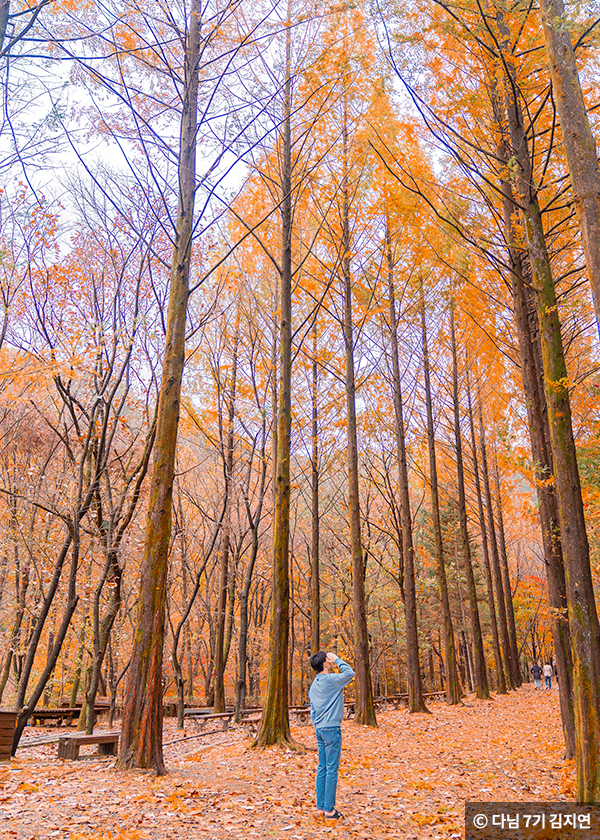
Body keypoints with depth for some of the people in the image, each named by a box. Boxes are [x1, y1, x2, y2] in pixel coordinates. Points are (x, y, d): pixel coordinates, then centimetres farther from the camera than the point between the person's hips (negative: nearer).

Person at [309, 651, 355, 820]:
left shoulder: (314, 684, 11)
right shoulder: (330, 679, -16)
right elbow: (350, 673, -6)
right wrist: (337, 659, -2)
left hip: (320, 729, 8)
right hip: (331, 728, -8)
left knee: (322, 768, 13)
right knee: (332, 769, -1)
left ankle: (320, 807, 18)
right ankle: (329, 809, 4)